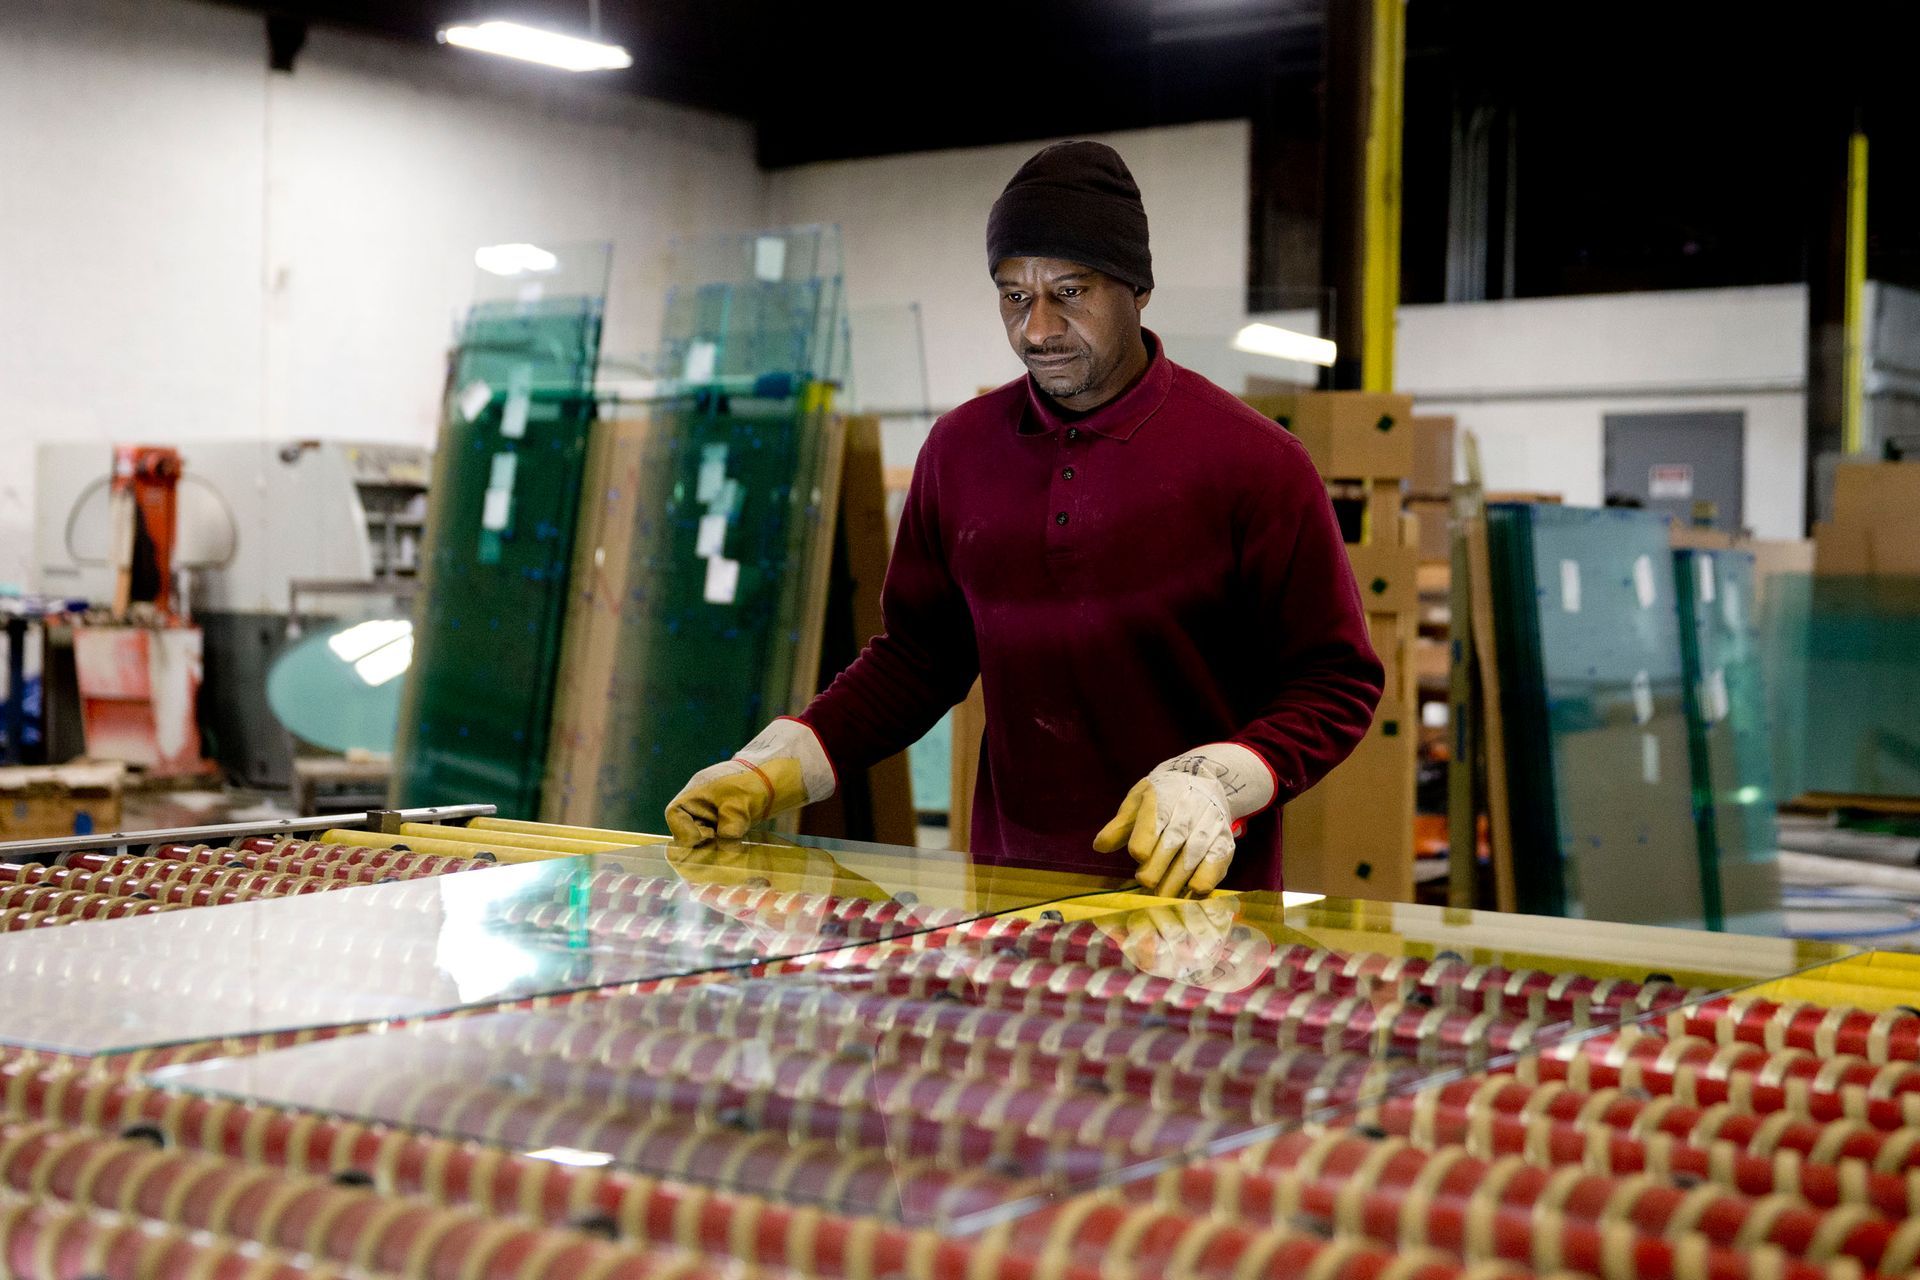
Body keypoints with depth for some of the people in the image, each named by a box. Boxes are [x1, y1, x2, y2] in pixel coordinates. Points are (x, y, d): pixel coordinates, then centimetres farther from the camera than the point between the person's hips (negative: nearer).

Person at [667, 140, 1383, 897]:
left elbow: (1337, 685, -7)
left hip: (1199, 899, -3)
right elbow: (917, 657, 12)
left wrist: (1218, 784, -24)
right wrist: (775, 770, -1)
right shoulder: (962, 449, 5)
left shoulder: (1254, 463, -9)